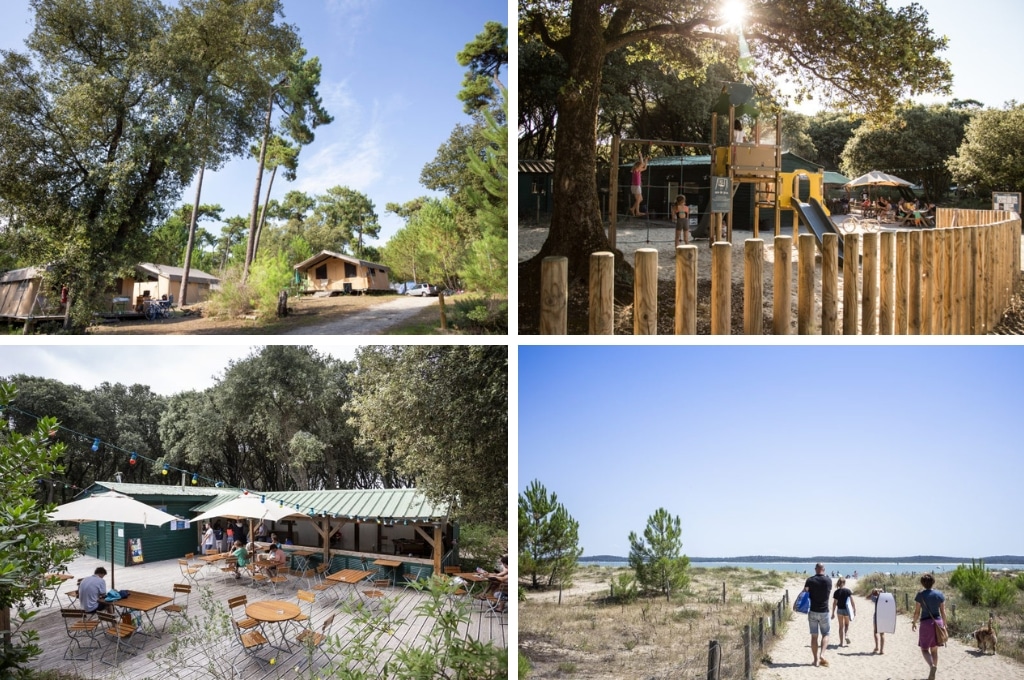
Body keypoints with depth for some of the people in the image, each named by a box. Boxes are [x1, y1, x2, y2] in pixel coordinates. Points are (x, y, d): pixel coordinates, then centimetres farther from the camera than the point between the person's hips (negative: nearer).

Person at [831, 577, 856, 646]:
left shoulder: (836, 592, -5)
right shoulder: (848, 591, -7)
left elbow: (834, 603, -4)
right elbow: (852, 601, -9)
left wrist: (833, 613, 1)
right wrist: (854, 609, 2)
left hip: (840, 610, 0)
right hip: (847, 610, 0)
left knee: (841, 626, 11)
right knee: (847, 624, 21)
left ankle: (841, 642, 12)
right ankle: (846, 635, -6)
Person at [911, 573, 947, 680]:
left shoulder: (920, 595, -8)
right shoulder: (939, 594, 0)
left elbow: (917, 612, -6)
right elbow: (943, 611, 3)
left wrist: (914, 623, 10)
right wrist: (944, 624, 15)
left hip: (926, 623, -4)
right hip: (938, 622, 4)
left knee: (924, 649, 4)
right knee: (934, 649, 15)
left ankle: (932, 666, -26)